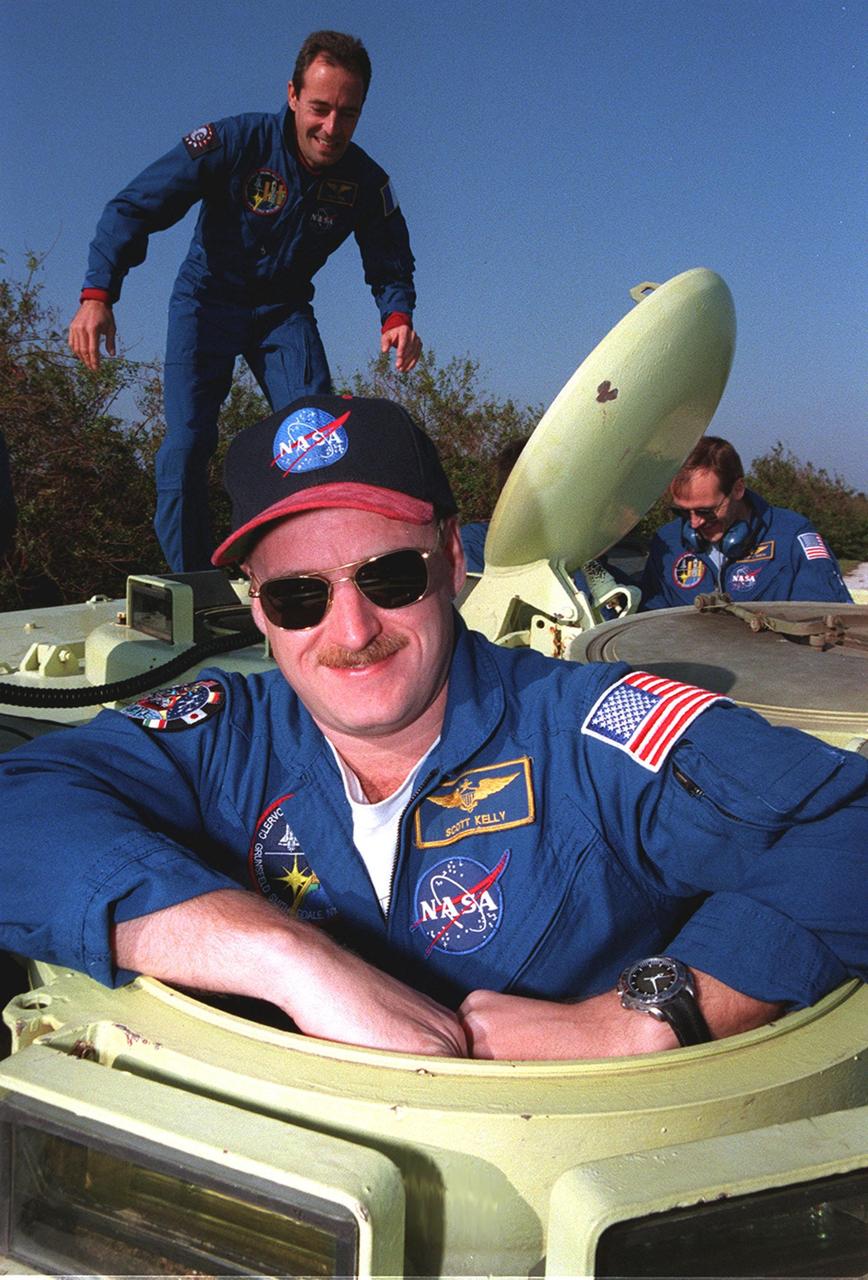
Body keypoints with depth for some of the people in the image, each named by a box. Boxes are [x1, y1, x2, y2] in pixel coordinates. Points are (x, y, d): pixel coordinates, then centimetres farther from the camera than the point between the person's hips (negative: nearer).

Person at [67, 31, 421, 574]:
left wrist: (397, 315, -24)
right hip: (208, 300, -2)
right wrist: (98, 293, -39)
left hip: (284, 310, 2)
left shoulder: (366, 182, -12)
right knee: (187, 442, -15)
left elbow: (390, 267, 1)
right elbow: (135, 207, -24)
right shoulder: (235, 142, -22)